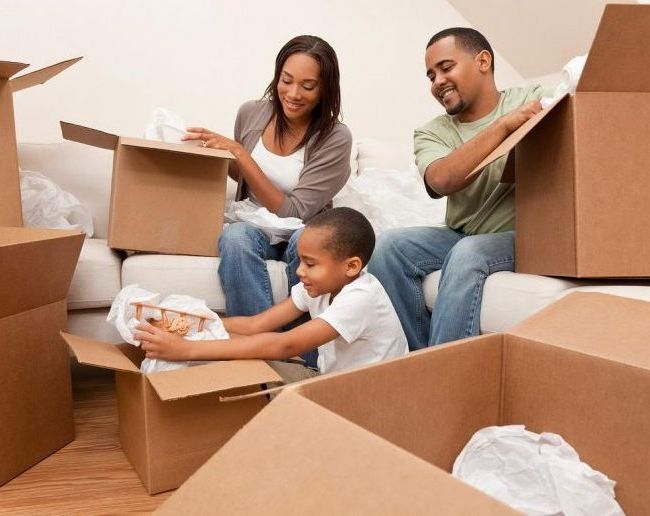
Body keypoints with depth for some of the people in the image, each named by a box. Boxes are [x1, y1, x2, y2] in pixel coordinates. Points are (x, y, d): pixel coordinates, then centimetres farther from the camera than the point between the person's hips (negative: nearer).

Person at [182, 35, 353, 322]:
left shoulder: (335, 138, -14)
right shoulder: (251, 113, -1)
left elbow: (294, 213, -17)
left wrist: (240, 154, -20)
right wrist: (219, 152, -3)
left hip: (302, 232, -2)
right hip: (253, 226, 3)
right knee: (235, 237, -32)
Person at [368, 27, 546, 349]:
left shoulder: (532, 101, 0)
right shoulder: (431, 133, 3)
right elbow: (442, 181, -19)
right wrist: (504, 125, -24)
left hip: (522, 236, -3)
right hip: (460, 237, 4)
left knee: (466, 253, -33)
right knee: (388, 247, -19)